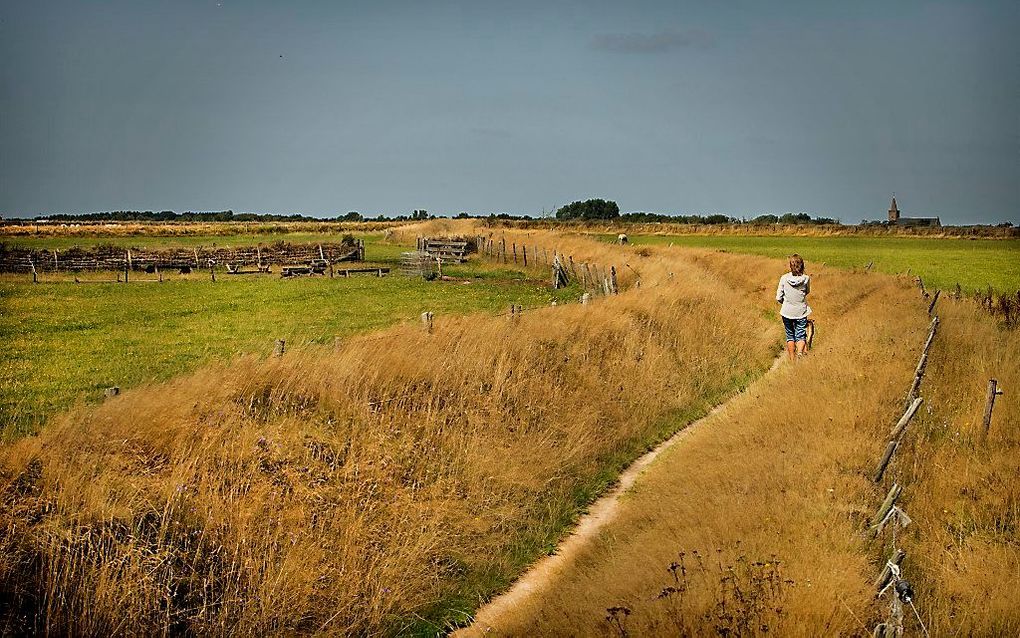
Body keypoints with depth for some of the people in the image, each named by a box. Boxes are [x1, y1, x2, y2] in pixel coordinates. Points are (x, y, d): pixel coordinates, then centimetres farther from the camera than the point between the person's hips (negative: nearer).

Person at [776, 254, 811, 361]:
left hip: (787, 312, 1)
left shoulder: (784, 278, -11)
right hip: (801, 312, -1)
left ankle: (792, 360, 25)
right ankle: (799, 356, -20)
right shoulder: (806, 279, -10)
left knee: (790, 336, 16)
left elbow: (778, 298, -6)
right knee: (801, 336, 5)